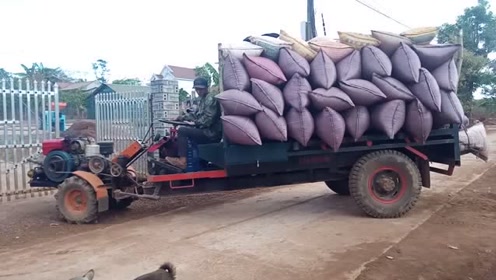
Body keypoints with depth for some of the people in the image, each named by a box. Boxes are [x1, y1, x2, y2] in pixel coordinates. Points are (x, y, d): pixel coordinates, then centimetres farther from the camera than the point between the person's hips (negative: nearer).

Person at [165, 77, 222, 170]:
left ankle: (182, 160, -20)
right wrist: (181, 118, 10)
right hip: (206, 131, 11)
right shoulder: (202, 99, 19)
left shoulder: (211, 99, -11)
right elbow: (195, 114, 22)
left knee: (182, 131, -17)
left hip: (211, 133, -11)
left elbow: (208, 120, -21)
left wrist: (195, 123, -17)